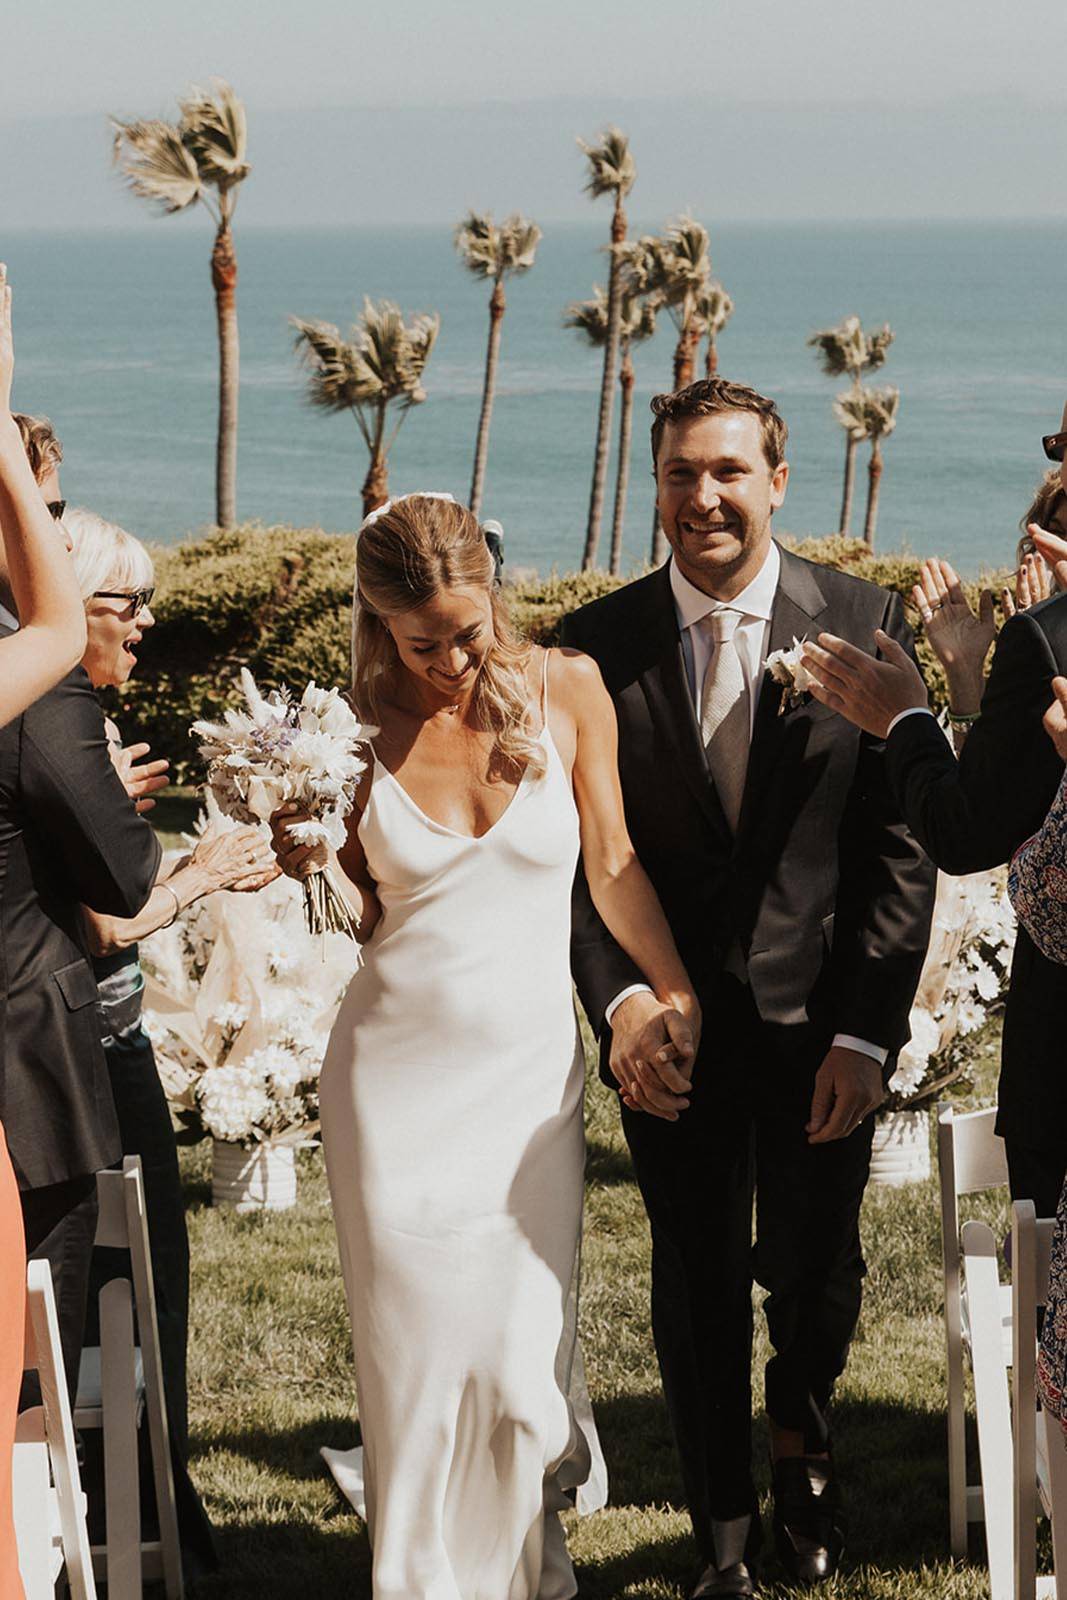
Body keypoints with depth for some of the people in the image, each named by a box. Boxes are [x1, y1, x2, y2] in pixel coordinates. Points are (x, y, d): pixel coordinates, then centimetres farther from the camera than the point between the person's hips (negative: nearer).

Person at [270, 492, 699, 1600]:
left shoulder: (565, 691, -1)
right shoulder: (363, 726, -2)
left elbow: (612, 865, 10)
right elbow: (367, 915, 8)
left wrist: (679, 996, 13)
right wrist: (312, 857, -11)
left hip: (529, 1073, 0)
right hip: (395, 1079, 0)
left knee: (517, 1370, -3)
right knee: (417, 1363, 1)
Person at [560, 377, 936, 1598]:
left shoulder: (865, 625, -5)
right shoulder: (596, 646, -3)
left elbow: (901, 844, -5)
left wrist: (867, 1033, -12)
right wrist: (616, 996, -17)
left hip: (816, 1023, 0)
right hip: (670, 1026, 1)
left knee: (815, 1276, 11)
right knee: (697, 1290, 11)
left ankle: (797, 1441, 46)